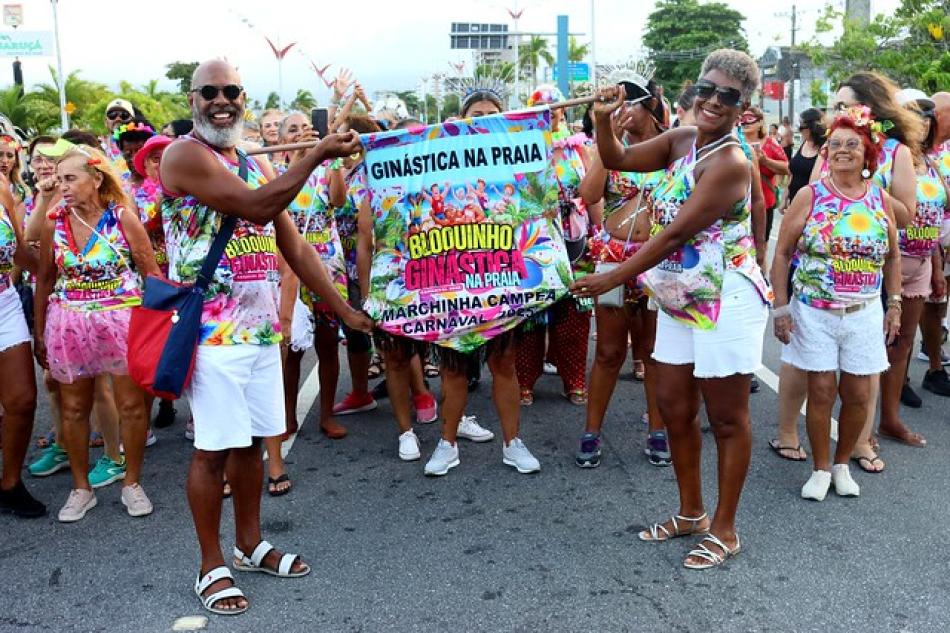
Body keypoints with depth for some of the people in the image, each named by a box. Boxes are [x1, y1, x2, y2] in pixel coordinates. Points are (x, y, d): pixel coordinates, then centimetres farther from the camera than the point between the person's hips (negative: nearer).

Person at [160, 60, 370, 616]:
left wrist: (344, 309, 12)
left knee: (252, 440, 15)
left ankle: (250, 545, 31)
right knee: (214, 447, 1)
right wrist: (319, 154, -20)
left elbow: (295, 246, 15)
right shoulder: (184, 156, -9)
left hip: (262, 326, 7)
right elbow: (255, 207, -23)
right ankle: (213, 566, 17)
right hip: (212, 331, -7)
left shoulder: (253, 165, 15)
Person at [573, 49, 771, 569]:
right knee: (673, 408, 14)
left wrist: (612, 279, -19)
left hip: (726, 302, -8)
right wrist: (603, 118, -7)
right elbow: (617, 160, 12)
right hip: (680, 300, 9)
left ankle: (724, 530, 18)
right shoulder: (681, 140, 5)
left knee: (727, 419, 4)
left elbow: (674, 235, -22)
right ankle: (691, 514, 31)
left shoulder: (730, 163, -20)